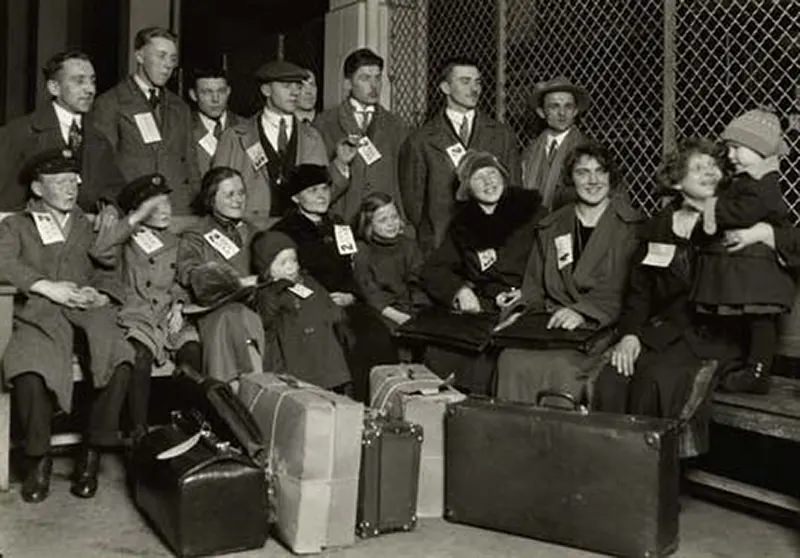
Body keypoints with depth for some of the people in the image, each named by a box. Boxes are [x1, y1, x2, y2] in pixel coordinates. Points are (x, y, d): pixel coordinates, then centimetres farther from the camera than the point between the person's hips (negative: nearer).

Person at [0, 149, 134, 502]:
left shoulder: (87, 226, 28)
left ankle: (92, 454, -16)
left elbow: (107, 271, 17)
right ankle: (38, 459, -12)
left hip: (85, 314, 2)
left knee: (120, 363, -31)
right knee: (29, 370, -34)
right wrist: (47, 287, -13)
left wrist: (101, 294, -5)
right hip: (39, 316, -1)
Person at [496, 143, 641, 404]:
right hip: (551, 324, 4)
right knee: (511, 360, -26)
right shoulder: (550, 227, 19)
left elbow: (631, 292, -6)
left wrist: (582, 311, -20)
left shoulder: (632, 228, 5)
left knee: (559, 367, -32)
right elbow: (534, 287, 19)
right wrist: (521, 312, -3)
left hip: (603, 328, -3)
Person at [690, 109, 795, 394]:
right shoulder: (742, 181, 19)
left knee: (760, 319, -4)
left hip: (755, 268, -10)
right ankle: (753, 369, 24)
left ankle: (757, 372, 0)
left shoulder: (762, 185, -15)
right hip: (739, 269, 10)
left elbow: (744, 212, -29)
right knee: (756, 321, 16)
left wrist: (711, 207, -19)